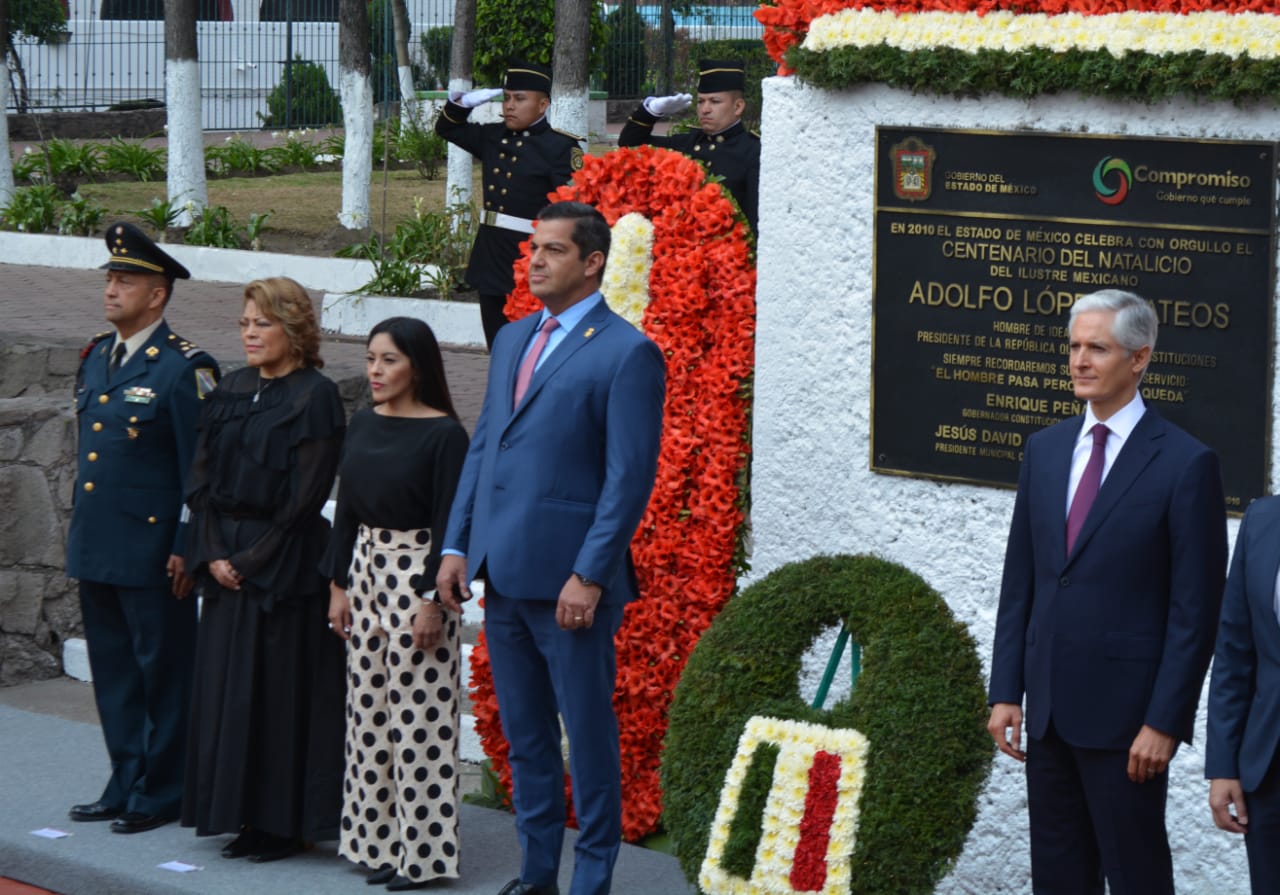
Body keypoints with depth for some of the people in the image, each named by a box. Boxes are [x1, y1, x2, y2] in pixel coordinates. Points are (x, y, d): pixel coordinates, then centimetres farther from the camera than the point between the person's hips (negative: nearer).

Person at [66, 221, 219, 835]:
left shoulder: (184, 369, -11)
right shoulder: (95, 356, 12)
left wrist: (186, 550, -14)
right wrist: (78, 530, 17)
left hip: (150, 550, -8)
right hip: (94, 547, 8)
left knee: (162, 674, 3)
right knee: (112, 672, 14)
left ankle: (161, 794, 12)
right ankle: (125, 786, 23)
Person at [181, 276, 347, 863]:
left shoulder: (315, 396, -9)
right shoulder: (230, 392, 11)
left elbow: (305, 497, -13)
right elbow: (202, 480, 10)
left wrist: (252, 560, -14)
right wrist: (213, 553, -3)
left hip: (285, 566, -7)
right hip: (227, 561, 7)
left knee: (283, 688, -3)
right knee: (228, 687, 7)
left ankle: (285, 824, 5)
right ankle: (244, 816, 15)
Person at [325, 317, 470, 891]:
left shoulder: (444, 434, -10)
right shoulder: (362, 426, 9)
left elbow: (449, 522, -12)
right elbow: (346, 509, 13)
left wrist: (434, 599, -15)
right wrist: (338, 584, 10)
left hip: (417, 574, -7)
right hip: (365, 570, 7)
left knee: (417, 714, -4)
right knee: (368, 709, 9)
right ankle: (379, 840, 18)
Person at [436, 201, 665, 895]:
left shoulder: (626, 353, -9)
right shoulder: (513, 339, 15)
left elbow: (630, 477, -13)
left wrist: (589, 576, -17)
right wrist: (457, 546, 11)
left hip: (568, 580, -7)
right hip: (502, 572, 8)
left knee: (588, 734, 1)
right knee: (524, 733, 14)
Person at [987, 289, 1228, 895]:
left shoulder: (1185, 464, -9)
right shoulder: (1046, 448, 10)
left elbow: (1195, 610, -10)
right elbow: (1019, 579, 12)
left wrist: (1164, 722, -14)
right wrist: (1005, 691, 7)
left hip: (1124, 711, -6)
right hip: (1048, 708, 6)